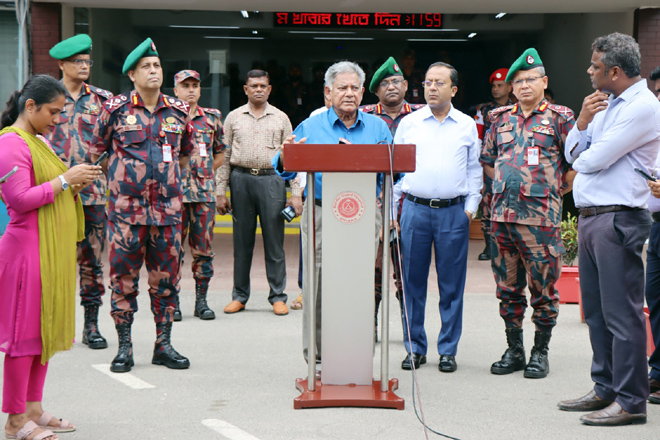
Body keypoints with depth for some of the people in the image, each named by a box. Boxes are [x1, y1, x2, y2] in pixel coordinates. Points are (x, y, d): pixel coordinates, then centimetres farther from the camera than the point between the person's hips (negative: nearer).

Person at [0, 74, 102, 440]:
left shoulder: (39, 142, 19)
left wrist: (74, 185, 9)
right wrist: (65, 178, -16)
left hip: (53, 251, 10)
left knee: (47, 328, 12)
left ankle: (33, 409, 21)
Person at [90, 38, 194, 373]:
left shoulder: (178, 112, 8)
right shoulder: (115, 109, -1)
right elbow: (96, 151, 9)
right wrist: (122, 177, 11)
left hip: (167, 208, 3)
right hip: (125, 208, -3)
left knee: (166, 277, 7)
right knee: (123, 277, 1)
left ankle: (163, 345, 17)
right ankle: (124, 347, 12)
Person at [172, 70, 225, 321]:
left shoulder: (212, 117, 12)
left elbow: (220, 154, 18)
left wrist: (205, 173, 8)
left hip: (204, 191, 2)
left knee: (204, 248, 4)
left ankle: (201, 300, 14)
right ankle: (172, 301, 6)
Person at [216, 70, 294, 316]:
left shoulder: (281, 118, 10)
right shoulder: (234, 117, 11)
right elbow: (224, 156, 9)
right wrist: (220, 192, 3)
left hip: (271, 180, -1)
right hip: (241, 179, 1)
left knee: (274, 239, 0)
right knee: (242, 240, 5)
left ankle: (278, 296, 7)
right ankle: (239, 296, 14)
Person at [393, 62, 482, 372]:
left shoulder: (467, 126, 9)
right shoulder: (408, 123, 9)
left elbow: (474, 170, 12)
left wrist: (470, 208, 2)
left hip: (453, 212, 0)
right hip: (415, 209, 0)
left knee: (452, 283, 3)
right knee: (413, 281, 3)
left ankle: (448, 350, 13)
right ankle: (415, 348, 14)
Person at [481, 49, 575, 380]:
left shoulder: (560, 118, 1)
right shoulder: (500, 119, 14)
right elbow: (486, 160, 23)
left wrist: (556, 190, -1)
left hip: (540, 217, -4)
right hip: (502, 214, 5)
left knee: (543, 288, 1)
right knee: (508, 287, 10)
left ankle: (540, 352, 13)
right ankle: (514, 350, 21)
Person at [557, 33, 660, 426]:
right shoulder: (606, 104, 18)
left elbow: (593, 159, -18)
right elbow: (573, 154, 15)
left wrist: (581, 160, 4)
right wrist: (582, 122, -2)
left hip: (618, 220, -10)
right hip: (589, 217, 10)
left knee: (621, 314, -6)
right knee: (596, 312, 15)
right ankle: (606, 389, 25)